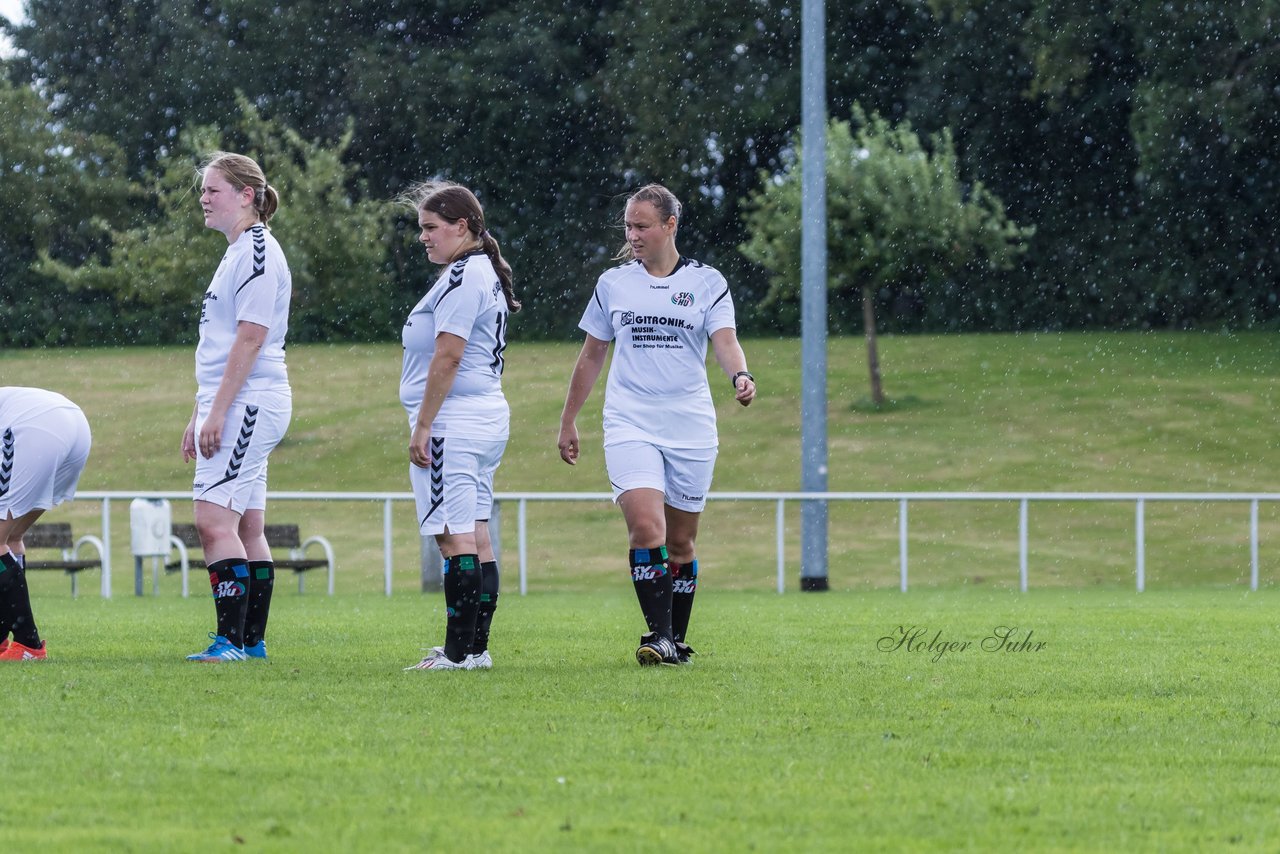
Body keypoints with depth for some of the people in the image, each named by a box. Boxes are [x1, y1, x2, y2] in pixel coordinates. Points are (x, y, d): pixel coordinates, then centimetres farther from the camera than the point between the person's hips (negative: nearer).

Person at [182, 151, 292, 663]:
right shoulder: (237, 253, 20)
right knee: (246, 528, 9)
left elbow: (250, 338, -18)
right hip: (242, 410, 10)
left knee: (214, 519, -15)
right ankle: (252, 642, 10)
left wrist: (218, 412, -20)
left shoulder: (257, 251, -11)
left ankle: (231, 640, -17)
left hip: (246, 405, -10)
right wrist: (199, 416, 23)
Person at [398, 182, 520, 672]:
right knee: (475, 536, 10)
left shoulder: (462, 276, -13)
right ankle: (476, 648, 12)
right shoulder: (485, 273, 19)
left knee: (454, 536, -10)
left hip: (453, 423, -11)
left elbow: (447, 358, -19)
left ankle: (460, 652, -12)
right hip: (487, 416, 11)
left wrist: (422, 427, -17)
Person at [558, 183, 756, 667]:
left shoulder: (707, 282, 3)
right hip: (630, 426, 0)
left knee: (681, 542, 6)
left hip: (691, 428, 0)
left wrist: (740, 376, -31)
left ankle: (676, 641, 17)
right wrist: (568, 422, 18)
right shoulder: (612, 283, 9)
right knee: (646, 528, -19)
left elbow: (725, 342, -9)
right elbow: (591, 356, 17)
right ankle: (658, 636, -19)